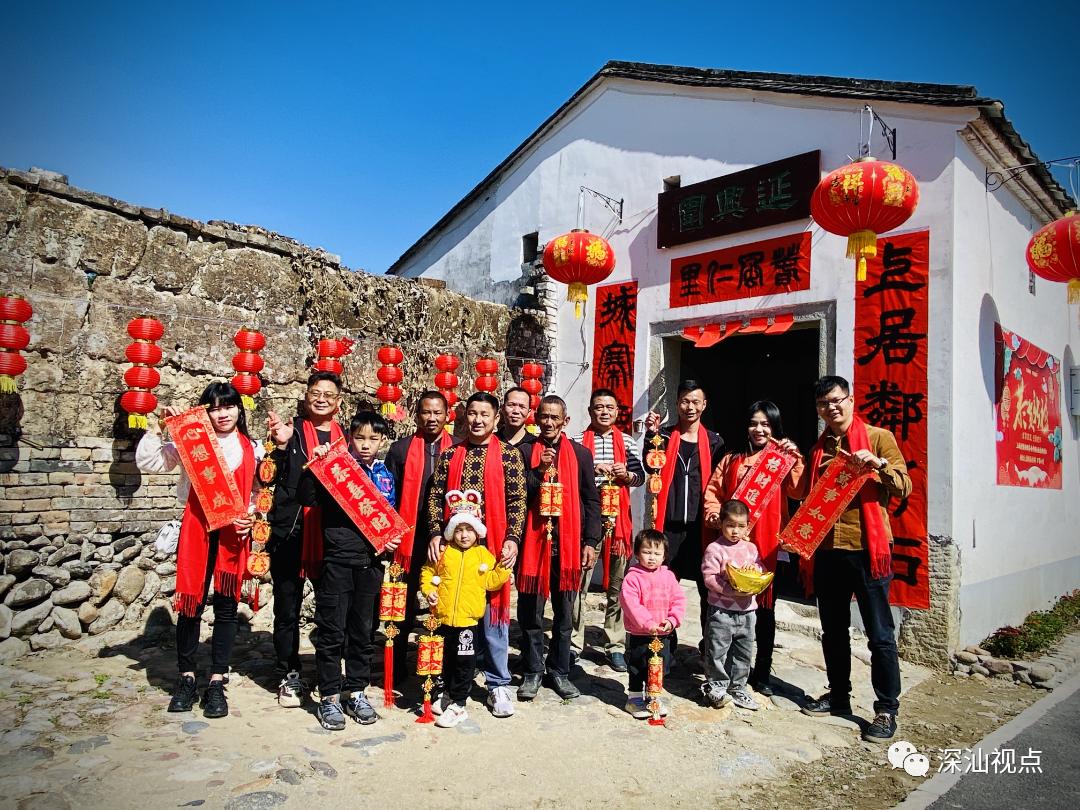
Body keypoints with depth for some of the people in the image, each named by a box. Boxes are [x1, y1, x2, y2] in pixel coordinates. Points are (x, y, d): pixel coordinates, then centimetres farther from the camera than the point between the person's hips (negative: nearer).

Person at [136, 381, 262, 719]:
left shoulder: (251, 449, 10)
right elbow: (147, 462, 0)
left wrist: (251, 517, -3)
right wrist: (156, 429, -7)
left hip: (233, 535, 1)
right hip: (196, 530, -1)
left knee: (226, 607, 5)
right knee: (190, 603, 4)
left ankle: (217, 682, 15)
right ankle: (187, 677, 21)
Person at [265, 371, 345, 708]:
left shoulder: (346, 437, 8)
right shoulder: (291, 430, 1)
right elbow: (273, 478, -7)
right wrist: (281, 446, -23)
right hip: (291, 532, -1)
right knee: (288, 608, 9)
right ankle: (289, 675, 25)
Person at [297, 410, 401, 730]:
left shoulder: (386, 474, 8)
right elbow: (307, 499, -15)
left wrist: (391, 538, 1)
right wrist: (314, 466, -23)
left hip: (370, 561, 4)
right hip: (337, 559, -3)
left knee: (363, 630, 12)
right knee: (332, 629, 3)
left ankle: (356, 692, 26)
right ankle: (329, 697, 17)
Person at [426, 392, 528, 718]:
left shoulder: (509, 455, 2)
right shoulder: (450, 455, 9)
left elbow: (517, 500, -3)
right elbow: (435, 497, 6)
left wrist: (512, 539, -13)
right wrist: (436, 534, -6)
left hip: (493, 545, -2)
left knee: (493, 615, 3)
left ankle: (498, 684, 16)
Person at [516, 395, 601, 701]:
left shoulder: (580, 453, 6)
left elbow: (591, 501, 7)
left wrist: (590, 542, 1)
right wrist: (539, 470, -15)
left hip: (568, 542, 1)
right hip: (533, 540, -1)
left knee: (564, 613, 10)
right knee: (530, 612, 6)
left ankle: (559, 671, 24)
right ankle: (533, 671, 20)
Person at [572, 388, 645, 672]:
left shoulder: (626, 442, 10)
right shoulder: (578, 441, 3)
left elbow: (640, 477, 12)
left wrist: (627, 474, -8)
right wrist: (590, 469, -14)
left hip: (618, 520, 2)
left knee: (617, 585, 7)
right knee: (578, 583, 2)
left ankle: (615, 646, 18)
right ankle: (573, 643, 14)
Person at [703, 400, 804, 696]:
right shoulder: (732, 460, 13)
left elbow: (798, 490, -8)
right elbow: (713, 489, 8)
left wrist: (794, 457, -16)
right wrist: (714, 513, -9)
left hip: (768, 543, -1)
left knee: (764, 608, 5)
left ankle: (762, 673, 17)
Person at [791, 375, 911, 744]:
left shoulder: (878, 438, -1)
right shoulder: (819, 447, 14)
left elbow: (904, 487, -8)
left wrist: (879, 464, -23)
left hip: (866, 547, -5)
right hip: (827, 548, 6)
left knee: (879, 633, 2)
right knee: (833, 630, 15)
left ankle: (887, 709, 14)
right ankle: (838, 695, 29)